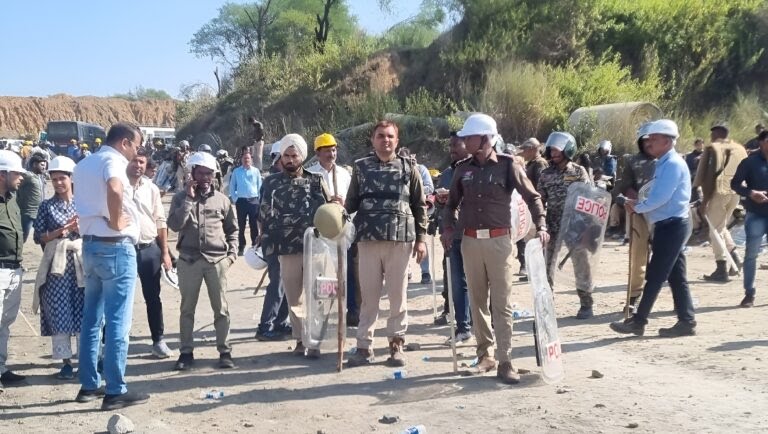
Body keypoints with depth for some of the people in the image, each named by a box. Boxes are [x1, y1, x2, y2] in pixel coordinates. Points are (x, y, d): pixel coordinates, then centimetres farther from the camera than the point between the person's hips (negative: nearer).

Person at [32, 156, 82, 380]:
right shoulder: (47, 206, 7)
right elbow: (39, 237, 1)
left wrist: (80, 228, -13)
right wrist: (61, 231, -13)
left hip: (81, 261, 0)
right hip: (57, 263, 0)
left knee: (85, 311, 1)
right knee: (59, 313, -1)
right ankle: (66, 362, 7)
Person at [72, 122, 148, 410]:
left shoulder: (84, 164, 13)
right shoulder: (112, 160, -14)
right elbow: (114, 190, -35)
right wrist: (115, 222, -21)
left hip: (90, 245, 9)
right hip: (116, 247, -9)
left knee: (92, 318, 14)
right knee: (117, 322, -4)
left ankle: (88, 385, 21)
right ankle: (115, 391, 0)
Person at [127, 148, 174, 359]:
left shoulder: (151, 188, 7)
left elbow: (160, 221, 9)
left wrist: (165, 252, 5)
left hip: (150, 248, 3)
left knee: (153, 298, 11)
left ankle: (159, 340, 22)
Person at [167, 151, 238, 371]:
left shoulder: (222, 199, 6)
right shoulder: (181, 197, 3)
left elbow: (232, 229, 14)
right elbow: (174, 225, -11)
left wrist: (232, 253, 2)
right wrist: (189, 199, -13)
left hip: (217, 260, 0)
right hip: (189, 260, 0)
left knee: (221, 309, 4)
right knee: (187, 308, 8)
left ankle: (224, 351, 12)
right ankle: (186, 352, 17)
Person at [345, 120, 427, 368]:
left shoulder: (408, 168, 5)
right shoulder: (361, 167, 8)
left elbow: (420, 205, 6)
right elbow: (352, 202, 10)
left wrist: (421, 238, 1)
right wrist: (339, 208, -12)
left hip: (401, 239, -1)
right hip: (368, 239, 1)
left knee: (398, 295, 5)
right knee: (368, 294, 5)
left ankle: (396, 345, 16)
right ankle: (364, 346, 11)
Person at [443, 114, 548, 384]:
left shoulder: (507, 165, -4)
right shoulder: (463, 168, 8)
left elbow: (532, 197, 1)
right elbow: (452, 202, 18)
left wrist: (540, 225, -11)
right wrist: (449, 227, 3)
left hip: (499, 240, -4)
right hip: (470, 241, 4)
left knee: (502, 303, -3)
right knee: (477, 300, 9)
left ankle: (505, 362, -1)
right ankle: (485, 354, 21)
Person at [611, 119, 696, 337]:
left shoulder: (673, 164, -16)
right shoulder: (664, 164, 15)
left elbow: (660, 198, -22)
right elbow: (657, 195, 18)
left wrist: (637, 207, -7)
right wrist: (638, 203, 1)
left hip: (672, 226, -10)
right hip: (669, 226, 10)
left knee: (655, 276, -4)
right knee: (676, 277, 11)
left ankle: (638, 322, 1)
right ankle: (687, 321, 15)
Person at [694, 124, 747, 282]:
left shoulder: (713, 148, -6)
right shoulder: (740, 149, 14)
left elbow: (710, 175, -13)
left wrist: (704, 201, -12)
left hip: (718, 193, -7)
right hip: (735, 193, 7)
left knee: (716, 230, 0)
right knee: (722, 227, 24)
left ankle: (722, 270, -1)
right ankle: (735, 258, 12)